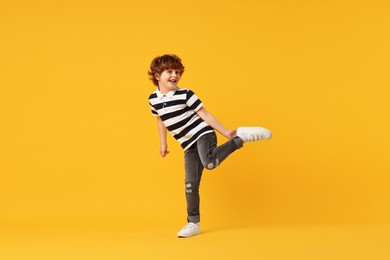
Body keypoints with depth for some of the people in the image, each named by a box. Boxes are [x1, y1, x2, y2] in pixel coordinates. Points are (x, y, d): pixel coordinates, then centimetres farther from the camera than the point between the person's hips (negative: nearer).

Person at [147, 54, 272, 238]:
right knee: (190, 184, 2)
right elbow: (161, 120, 23)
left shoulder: (185, 95, -10)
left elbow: (205, 115, -7)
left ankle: (240, 137, -16)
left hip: (203, 135, -5)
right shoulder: (153, 99, 5)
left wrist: (225, 132, -8)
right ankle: (193, 223, 14)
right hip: (189, 146, 5)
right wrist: (163, 143, 23)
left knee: (209, 163, -35)